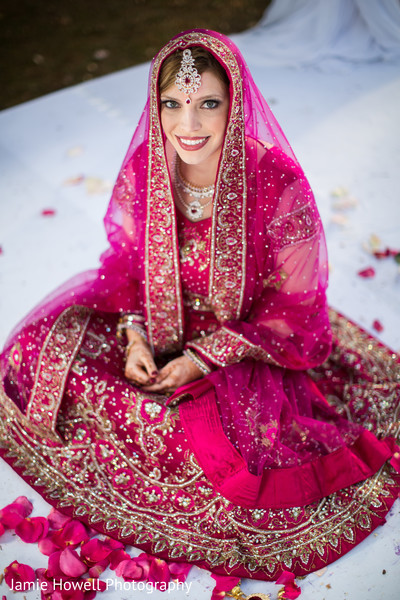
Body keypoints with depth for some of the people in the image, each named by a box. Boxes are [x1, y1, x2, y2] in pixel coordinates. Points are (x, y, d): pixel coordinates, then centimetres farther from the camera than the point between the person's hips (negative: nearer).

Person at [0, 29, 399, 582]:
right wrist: (135, 336, -13)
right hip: (155, 323, 4)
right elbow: (127, 256, 3)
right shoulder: (143, 168, -14)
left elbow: (294, 308, -14)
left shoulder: (279, 187, -25)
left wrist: (204, 358, -20)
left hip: (250, 342, -3)